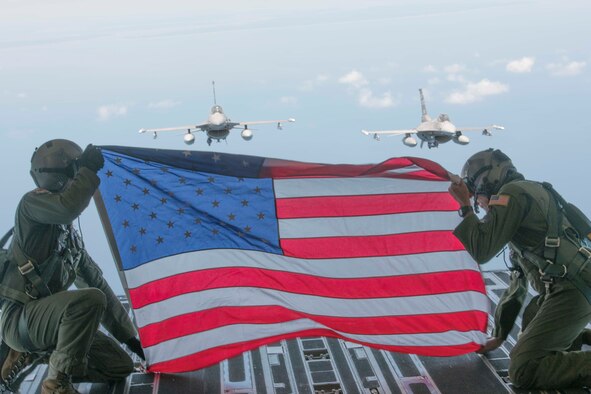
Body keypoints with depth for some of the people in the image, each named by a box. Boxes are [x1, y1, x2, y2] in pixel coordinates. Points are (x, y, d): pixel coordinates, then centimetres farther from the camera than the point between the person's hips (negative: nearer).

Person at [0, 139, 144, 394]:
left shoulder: (71, 235, 18)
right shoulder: (32, 203, -4)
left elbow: (96, 281, 21)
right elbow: (67, 206, -30)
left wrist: (129, 335, 20)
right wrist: (89, 169, -15)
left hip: (47, 319, 8)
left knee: (122, 366, 5)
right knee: (90, 299, -33)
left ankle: (25, 355, 10)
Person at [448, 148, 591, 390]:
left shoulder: (513, 192, -7)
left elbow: (481, 250, -14)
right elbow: (518, 281, 29)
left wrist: (465, 206, -1)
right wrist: (499, 336, 34)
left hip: (571, 293, -10)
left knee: (522, 370, -13)